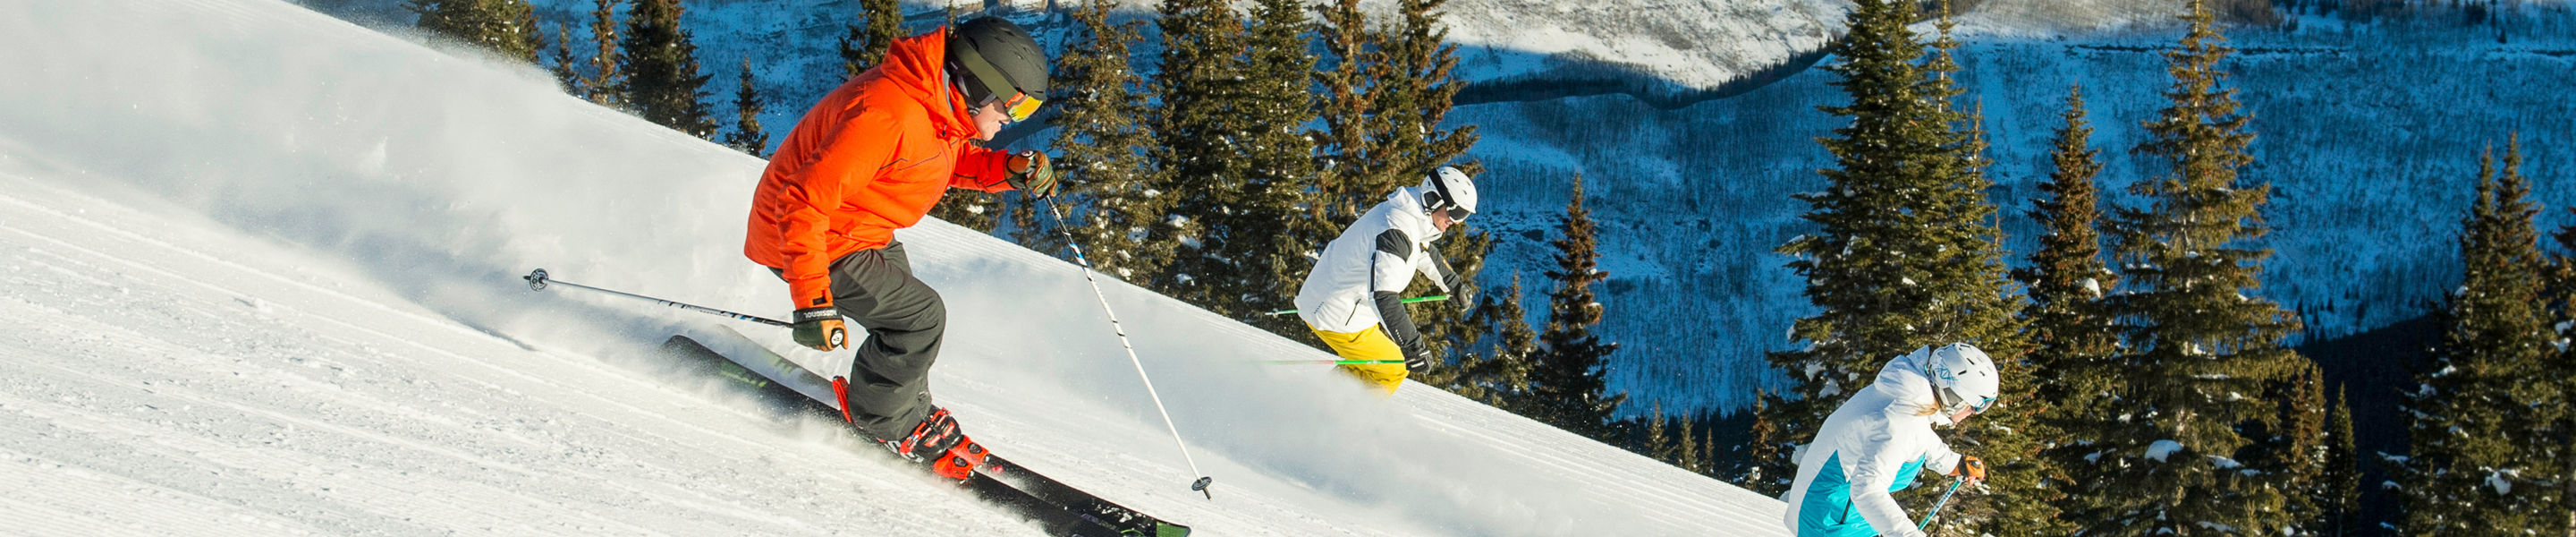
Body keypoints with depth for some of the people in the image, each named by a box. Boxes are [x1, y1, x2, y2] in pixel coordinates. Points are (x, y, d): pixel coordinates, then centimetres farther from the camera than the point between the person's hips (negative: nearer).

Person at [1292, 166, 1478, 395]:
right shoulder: (1395, 230, -28)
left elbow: (1423, 251, 29)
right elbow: (1382, 295, -38)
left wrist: (1452, 283, 42)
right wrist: (1412, 346, -42)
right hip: (1338, 320, -10)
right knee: (1394, 369, 0)